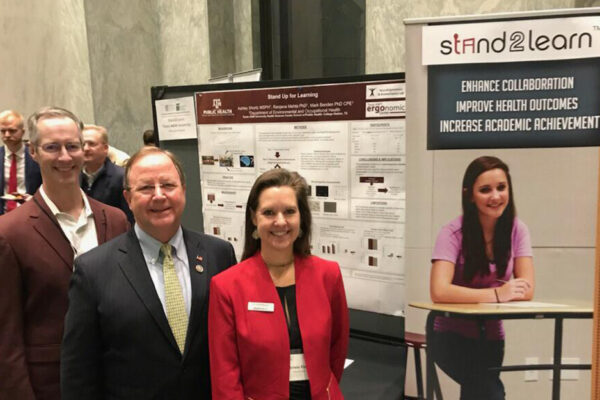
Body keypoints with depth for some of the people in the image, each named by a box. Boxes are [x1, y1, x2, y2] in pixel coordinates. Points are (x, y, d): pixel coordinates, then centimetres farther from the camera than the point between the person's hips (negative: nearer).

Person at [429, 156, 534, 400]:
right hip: (452, 335, -4)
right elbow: (439, 292, -31)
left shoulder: (517, 230, -7)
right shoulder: (453, 233, -20)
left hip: (491, 337, 5)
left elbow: (526, 290, -12)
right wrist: (496, 294, -35)